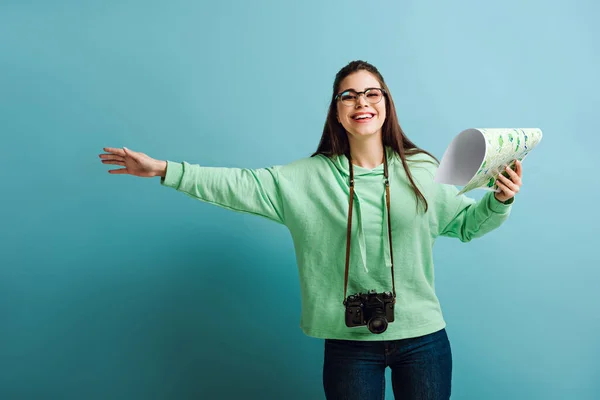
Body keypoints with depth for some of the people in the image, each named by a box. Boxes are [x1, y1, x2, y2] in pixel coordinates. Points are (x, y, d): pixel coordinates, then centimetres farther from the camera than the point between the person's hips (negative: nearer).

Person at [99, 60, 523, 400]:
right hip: (349, 344, 0)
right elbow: (242, 186, -8)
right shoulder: (307, 178, -3)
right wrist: (164, 170, -13)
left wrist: (499, 201, -10)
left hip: (423, 341, 1)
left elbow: (466, 223, 9)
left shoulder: (422, 170, 0)